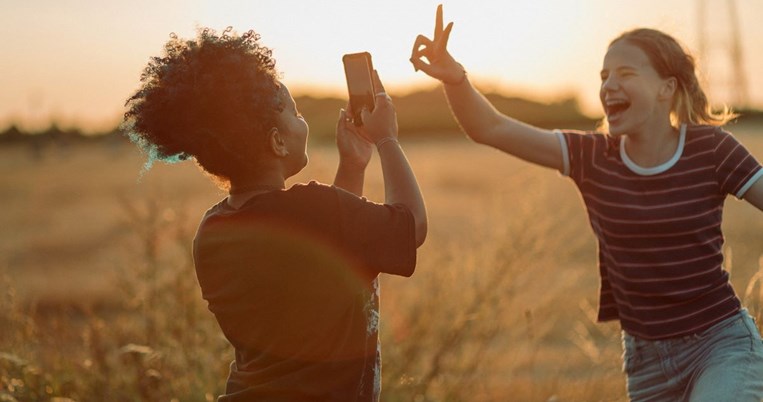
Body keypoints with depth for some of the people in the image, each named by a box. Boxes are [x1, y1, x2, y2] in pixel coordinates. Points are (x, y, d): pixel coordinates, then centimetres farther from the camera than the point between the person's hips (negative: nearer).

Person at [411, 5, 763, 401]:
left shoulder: (710, 150, -9)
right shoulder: (591, 158, -3)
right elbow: (490, 129, -11)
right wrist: (456, 80, -29)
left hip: (723, 343, -4)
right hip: (647, 358, 4)